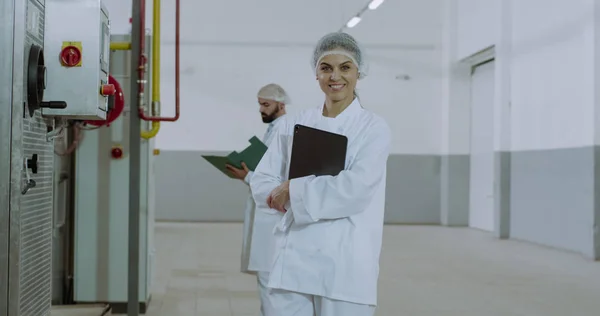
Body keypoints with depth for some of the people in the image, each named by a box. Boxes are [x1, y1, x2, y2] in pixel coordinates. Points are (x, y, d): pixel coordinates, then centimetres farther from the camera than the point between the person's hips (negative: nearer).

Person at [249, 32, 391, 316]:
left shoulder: (374, 128, 0)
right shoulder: (293, 125, 10)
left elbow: (357, 188, -15)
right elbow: (261, 183, 7)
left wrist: (294, 190, -10)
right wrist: (282, 194, -12)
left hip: (345, 263, -3)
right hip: (294, 259, 3)